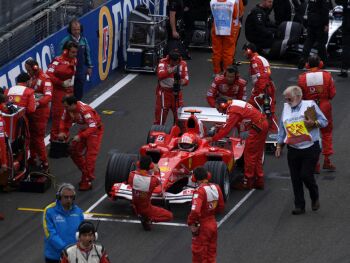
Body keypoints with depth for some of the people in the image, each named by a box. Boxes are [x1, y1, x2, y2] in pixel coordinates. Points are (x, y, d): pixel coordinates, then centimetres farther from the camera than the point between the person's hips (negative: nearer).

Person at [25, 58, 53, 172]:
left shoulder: (45, 79, -18)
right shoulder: (32, 77, 8)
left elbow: (48, 96, -29)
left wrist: (38, 103, -45)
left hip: (41, 111, -8)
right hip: (31, 110, 8)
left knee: (38, 137, -6)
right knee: (31, 135, 15)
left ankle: (44, 163, 0)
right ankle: (33, 158, 28)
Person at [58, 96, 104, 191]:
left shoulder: (85, 110, -35)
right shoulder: (68, 109, -13)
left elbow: (93, 127, -38)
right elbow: (65, 120, 4)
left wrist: (80, 136, -43)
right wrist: (62, 132, -13)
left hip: (95, 130, -8)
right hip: (84, 129, 8)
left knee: (90, 155, -11)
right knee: (74, 151, 10)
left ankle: (87, 181, -6)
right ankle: (85, 173, 24)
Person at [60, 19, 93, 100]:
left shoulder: (83, 40, 1)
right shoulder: (65, 41, -15)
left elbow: (87, 54, 13)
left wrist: (89, 66, 14)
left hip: (82, 71, 5)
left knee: (79, 93, 13)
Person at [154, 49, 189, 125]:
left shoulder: (183, 64, -2)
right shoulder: (163, 62, -11)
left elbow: (186, 80, -9)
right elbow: (160, 75, -29)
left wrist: (181, 82, -33)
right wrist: (171, 71, -45)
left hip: (176, 93, 3)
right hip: (164, 93, -3)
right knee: (160, 118, -1)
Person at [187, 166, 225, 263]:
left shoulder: (200, 191, -24)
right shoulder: (216, 188, -3)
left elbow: (195, 211, -34)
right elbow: (221, 207, 8)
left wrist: (191, 223, -19)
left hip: (202, 226, -7)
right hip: (213, 223, 7)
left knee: (198, 255, 6)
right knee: (211, 253, 18)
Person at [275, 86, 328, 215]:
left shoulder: (310, 105, -1)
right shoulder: (286, 109, 10)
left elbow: (324, 121, 1)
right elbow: (282, 129, 18)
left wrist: (314, 123, -18)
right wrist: (279, 146, 16)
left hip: (310, 149, -4)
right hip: (293, 150, 4)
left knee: (306, 175, -10)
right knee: (296, 179, 2)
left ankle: (315, 198, 17)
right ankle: (299, 206, 10)